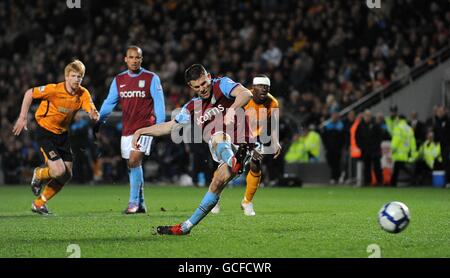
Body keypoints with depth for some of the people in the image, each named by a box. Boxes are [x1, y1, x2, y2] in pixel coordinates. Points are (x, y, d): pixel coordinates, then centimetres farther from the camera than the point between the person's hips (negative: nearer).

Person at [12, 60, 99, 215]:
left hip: (62, 134, 6)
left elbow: (93, 114, -18)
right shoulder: (54, 90, -23)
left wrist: (94, 115, -43)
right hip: (45, 132, -6)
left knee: (67, 175, 3)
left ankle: (39, 204, 21)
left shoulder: (83, 94, -10)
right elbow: (29, 94, -13)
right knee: (59, 171, -20)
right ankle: (39, 174, 17)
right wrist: (23, 118, -13)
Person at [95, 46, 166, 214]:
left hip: (145, 127, -5)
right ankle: (140, 204, 16)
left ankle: (133, 202, -16)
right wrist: (99, 121, 2)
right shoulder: (118, 80, 10)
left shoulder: (151, 78, -1)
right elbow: (109, 103, 12)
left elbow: (159, 103, -3)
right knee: (132, 165, 7)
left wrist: (160, 125, -10)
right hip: (126, 129, 5)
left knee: (134, 161, -19)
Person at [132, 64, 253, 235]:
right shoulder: (193, 107, 19)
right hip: (220, 149, 3)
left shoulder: (222, 85, 2)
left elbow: (246, 94, -16)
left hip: (238, 146, -3)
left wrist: (232, 109, -34)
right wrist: (141, 131, 20)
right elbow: (170, 126, 27)